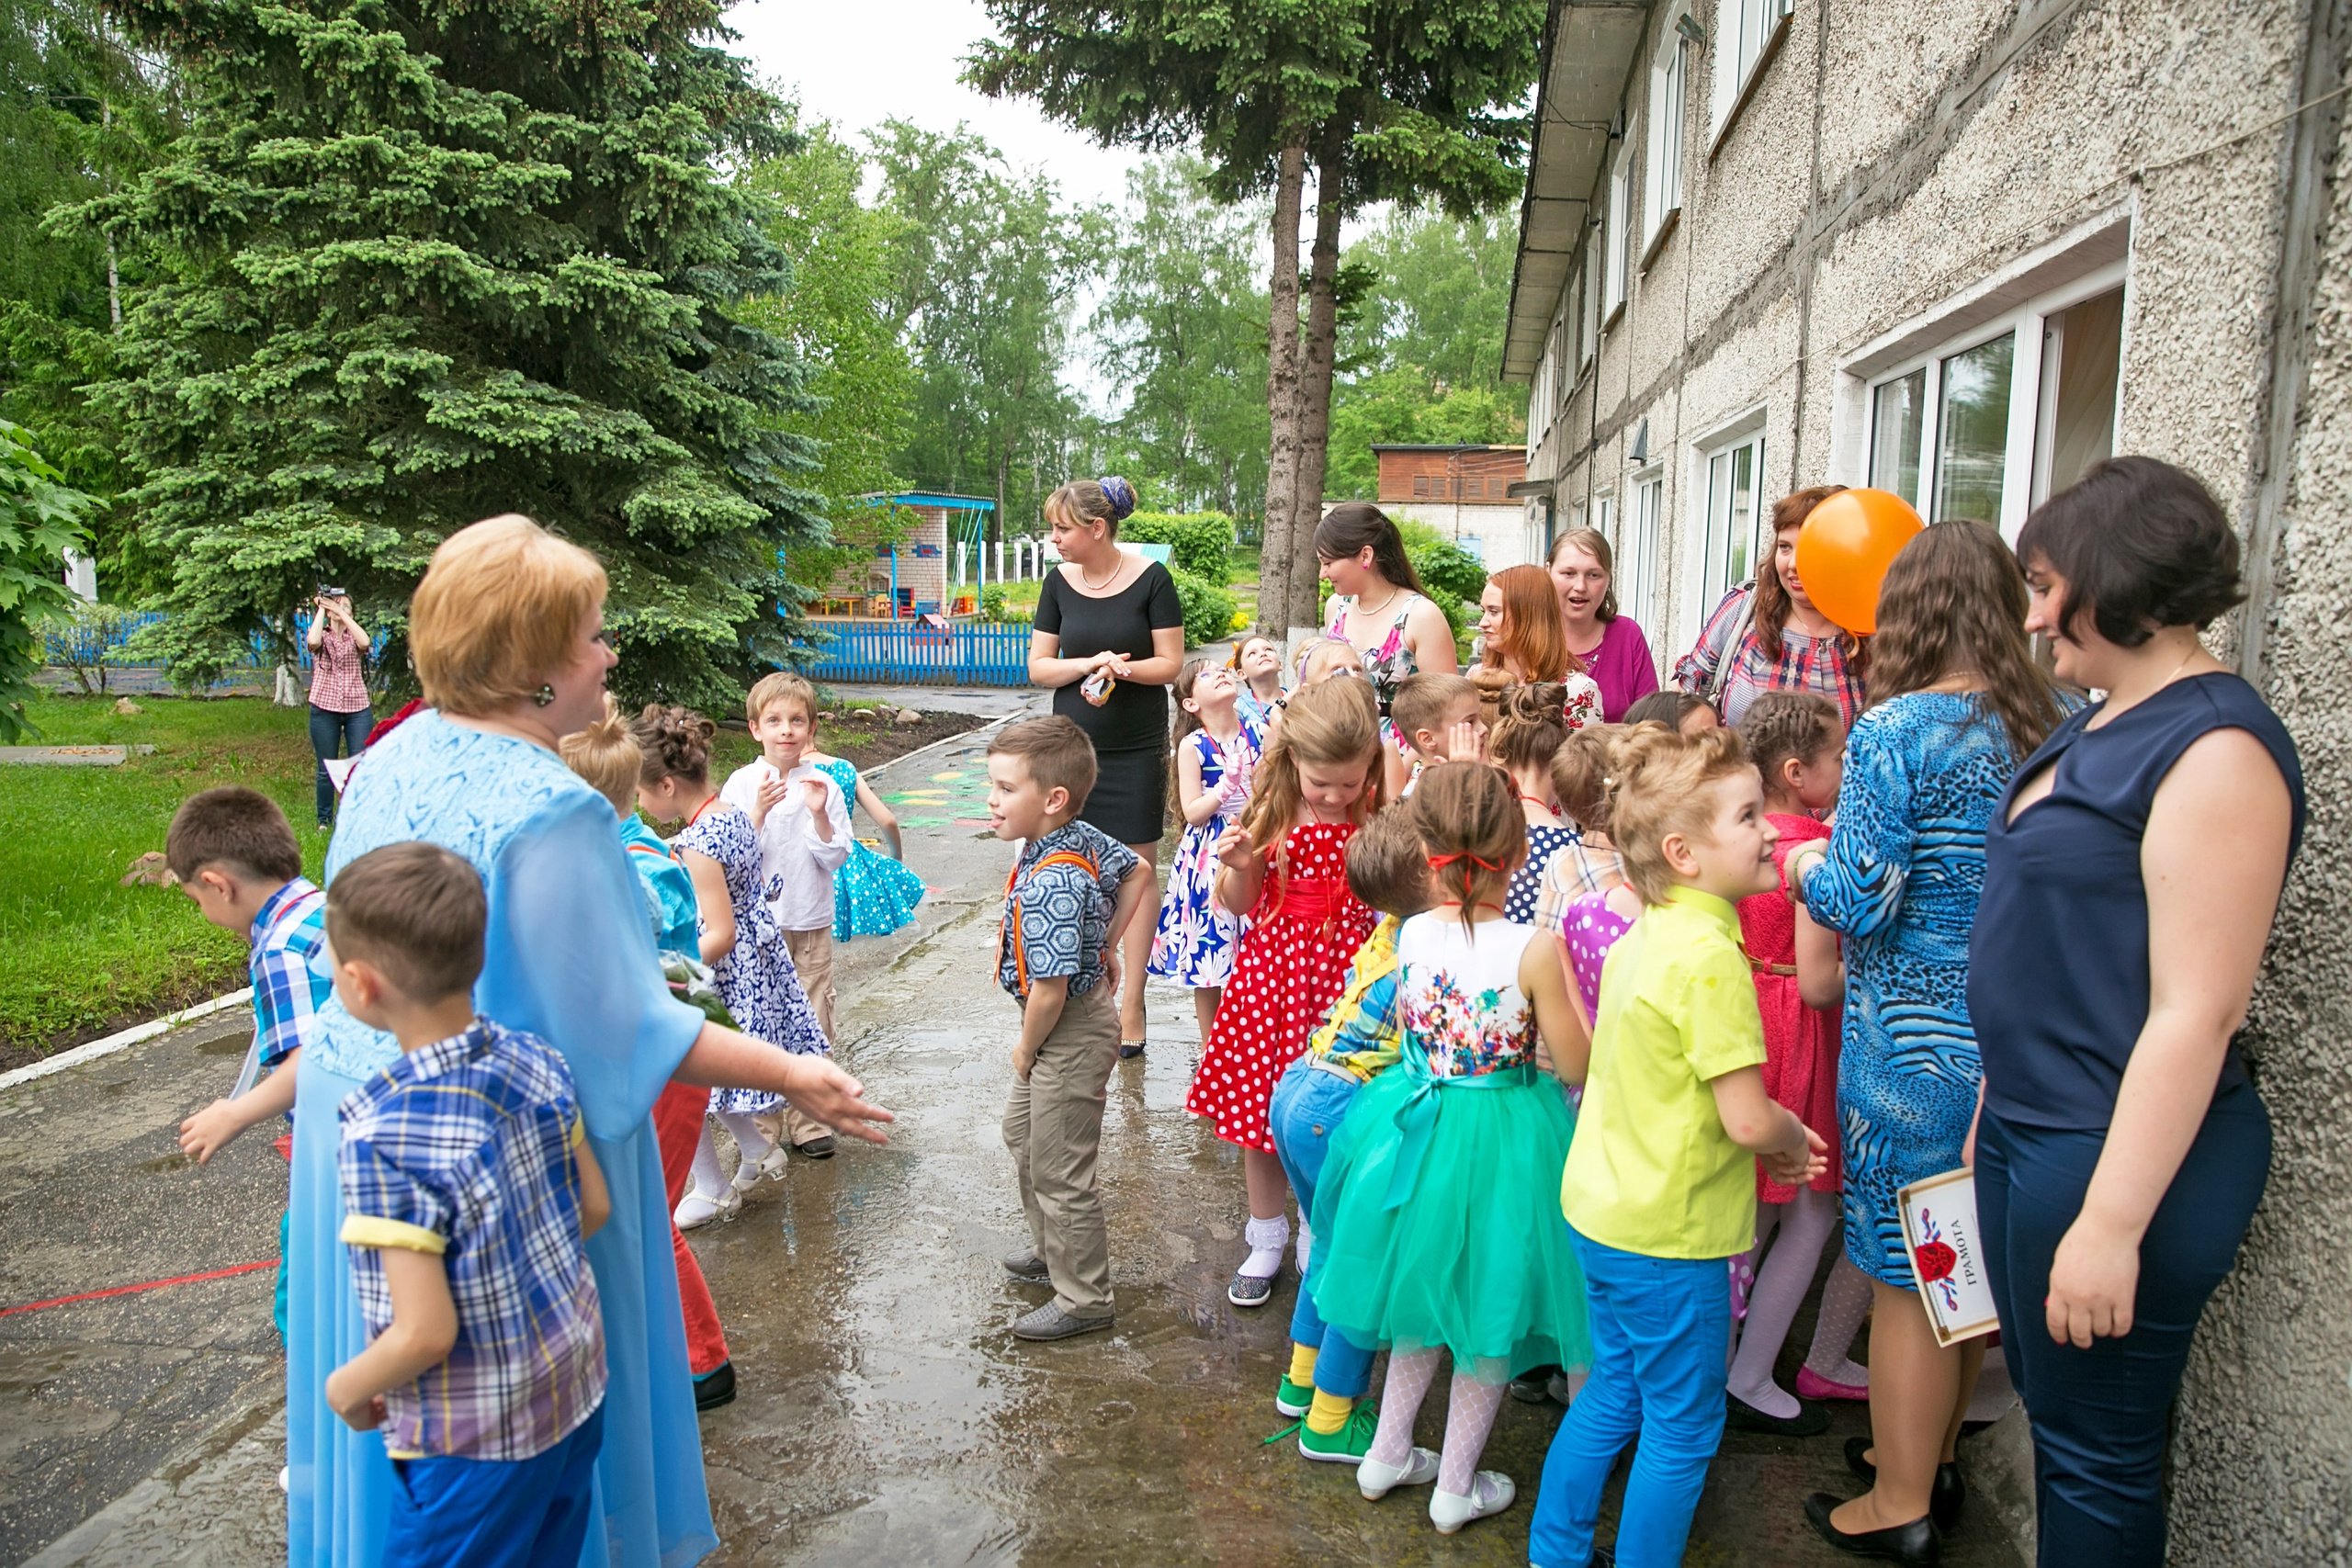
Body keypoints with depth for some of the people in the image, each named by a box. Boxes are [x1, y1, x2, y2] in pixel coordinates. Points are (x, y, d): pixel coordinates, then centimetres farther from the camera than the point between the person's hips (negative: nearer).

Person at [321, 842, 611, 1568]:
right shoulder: (534, 1061, -10)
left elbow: (425, 1333, -25)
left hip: (478, 1445, -6)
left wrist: (348, 1387, -6)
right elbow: (595, 1207, 1)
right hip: (578, 1396, 6)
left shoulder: (383, 1138, -28)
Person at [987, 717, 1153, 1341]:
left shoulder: (1050, 883, -33)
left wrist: (1026, 1049, -13)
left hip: (1068, 1034, -11)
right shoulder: (1085, 838, -4)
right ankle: (1052, 1249, 47)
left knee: (1059, 1172, 5)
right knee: (1022, 1132, 28)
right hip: (1071, 1020, 11)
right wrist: (1104, 944, 13)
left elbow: (1049, 988, -32)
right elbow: (1138, 871, 14)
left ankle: (1082, 1300, 22)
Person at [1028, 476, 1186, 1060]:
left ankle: (1130, 1001, 12)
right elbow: (1037, 666, 3)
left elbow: (1170, 663, -5)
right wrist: (1090, 663, -14)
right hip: (1073, 747, 3)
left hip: (1137, 750, -3)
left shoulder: (1150, 579, -6)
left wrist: (1123, 668, -23)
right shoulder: (1059, 582, 4)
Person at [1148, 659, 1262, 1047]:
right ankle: (1211, 1048, 20)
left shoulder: (1257, 736, 2)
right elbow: (1192, 812, -11)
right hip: (1208, 858, -3)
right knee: (1208, 948, 6)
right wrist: (1228, 784, -22)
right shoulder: (1192, 745, -8)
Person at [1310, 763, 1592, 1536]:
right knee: (1489, 1310, 17)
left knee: (1426, 1295, 26)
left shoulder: (1410, 934, -10)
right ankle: (1457, 1487, 32)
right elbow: (1578, 1068, -14)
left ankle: (1388, 1455, 40)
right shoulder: (1535, 949, -23)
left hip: (1417, 1130, 4)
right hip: (1500, 1147, -4)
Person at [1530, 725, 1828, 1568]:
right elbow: (1748, 1121, -24)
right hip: (1670, 1232, -9)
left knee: (1613, 1394, 24)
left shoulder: (1643, 936, 5)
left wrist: (1777, 1131, 8)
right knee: (1683, 1429, 11)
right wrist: (1793, 1141, -2)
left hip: (1601, 1209, 9)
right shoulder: (1711, 955, -24)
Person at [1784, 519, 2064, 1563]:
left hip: (1912, 1044, -7)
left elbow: (1862, 901, -19)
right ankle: (1932, 1455, 39)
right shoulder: (2048, 730, 2)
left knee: (1905, 1280, 7)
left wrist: (1800, 863, 1)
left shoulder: (1894, 730, -17)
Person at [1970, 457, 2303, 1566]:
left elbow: (2197, 1012, -24)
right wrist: (1997, 1111, 20)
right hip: (2030, 1131, 9)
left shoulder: (2214, 749, -19)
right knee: (2047, 1403, 21)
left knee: (2096, 1451, 8)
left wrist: (2112, 1224, -24)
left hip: (2121, 1156, -9)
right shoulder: (2104, 726, 11)